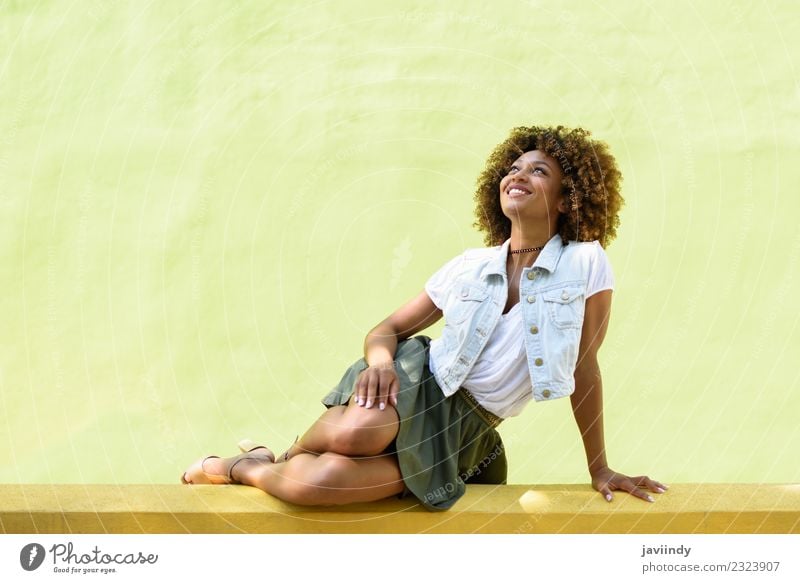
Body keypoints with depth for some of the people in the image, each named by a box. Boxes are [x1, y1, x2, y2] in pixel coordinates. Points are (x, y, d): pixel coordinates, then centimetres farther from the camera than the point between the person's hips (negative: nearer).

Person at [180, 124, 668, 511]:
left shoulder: (586, 263, -5)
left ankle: (243, 468, 7)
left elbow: (586, 370, 0)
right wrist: (380, 359, -19)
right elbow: (387, 329, 6)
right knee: (357, 431, -36)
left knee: (314, 482, -26)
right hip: (420, 381, 2)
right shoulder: (469, 266, 4)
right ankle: (281, 455, -1)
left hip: (464, 429, -2)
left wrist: (601, 470, 6)